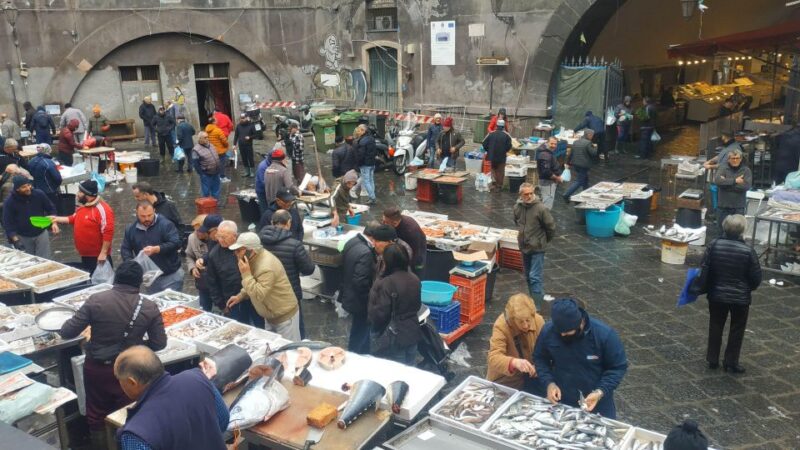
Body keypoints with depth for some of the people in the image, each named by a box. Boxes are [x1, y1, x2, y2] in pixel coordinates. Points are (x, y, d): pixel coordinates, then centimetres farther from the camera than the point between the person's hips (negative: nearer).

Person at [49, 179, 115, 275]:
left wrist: (103, 253, -28)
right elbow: (75, 219, 27)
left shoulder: (102, 209, -23)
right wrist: (58, 219, 16)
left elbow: (108, 233, -27)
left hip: (98, 256, -9)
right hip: (85, 255, 9)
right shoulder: (82, 205, 7)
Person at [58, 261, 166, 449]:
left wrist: (68, 323, 13)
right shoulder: (149, 307, -13)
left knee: (97, 417, 21)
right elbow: (159, 343, -6)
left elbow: (66, 333, -10)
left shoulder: (96, 300, -15)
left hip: (96, 368, 0)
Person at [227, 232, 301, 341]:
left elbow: (258, 295, -33)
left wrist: (246, 274, -31)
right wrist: (240, 296, 6)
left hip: (284, 316, -10)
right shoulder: (254, 259, -1)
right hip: (271, 315, 10)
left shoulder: (266, 267, -32)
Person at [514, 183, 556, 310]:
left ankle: (536, 306, -4)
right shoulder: (517, 207, -2)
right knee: (528, 277, 17)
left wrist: (544, 240, 4)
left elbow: (551, 227, -9)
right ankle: (535, 299, 33)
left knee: (535, 277, -9)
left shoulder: (541, 208, -18)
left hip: (537, 248, -6)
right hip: (524, 247, 6)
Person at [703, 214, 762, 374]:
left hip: (716, 295, 2)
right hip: (740, 298, -2)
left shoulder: (714, 245, -12)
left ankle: (712, 360, 25)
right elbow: (756, 277, -10)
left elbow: (705, 269, -4)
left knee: (715, 327, 17)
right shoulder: (748, 251, -19)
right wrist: (749, 288, 12)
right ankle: (731, 362, 21)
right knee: (737, 330, 14)